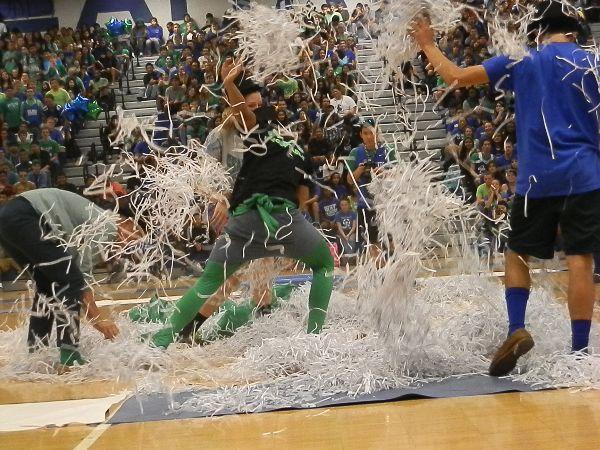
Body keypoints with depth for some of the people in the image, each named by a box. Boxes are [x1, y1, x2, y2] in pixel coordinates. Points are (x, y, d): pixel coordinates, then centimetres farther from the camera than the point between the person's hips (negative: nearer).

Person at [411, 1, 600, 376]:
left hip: (538, 178, 0)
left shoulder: (521, 61, 5)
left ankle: (517, 330, -2)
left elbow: (456, 77, 5)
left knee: (518, 253, 14)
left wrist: (428, 45, 19)